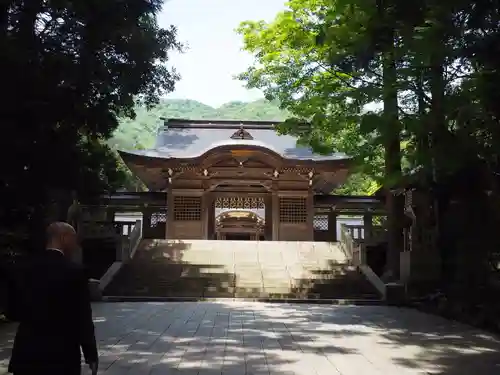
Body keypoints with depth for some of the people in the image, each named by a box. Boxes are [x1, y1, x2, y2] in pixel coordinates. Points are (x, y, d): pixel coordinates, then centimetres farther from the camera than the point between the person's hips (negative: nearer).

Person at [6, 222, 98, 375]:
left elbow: (12, 312, 10)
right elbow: (83, 319, -11)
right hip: (62, 356, -4)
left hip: (26, 353, 5)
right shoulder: (74, 271, -13)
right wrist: (91, 356, -1)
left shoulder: (24, 269, 2)